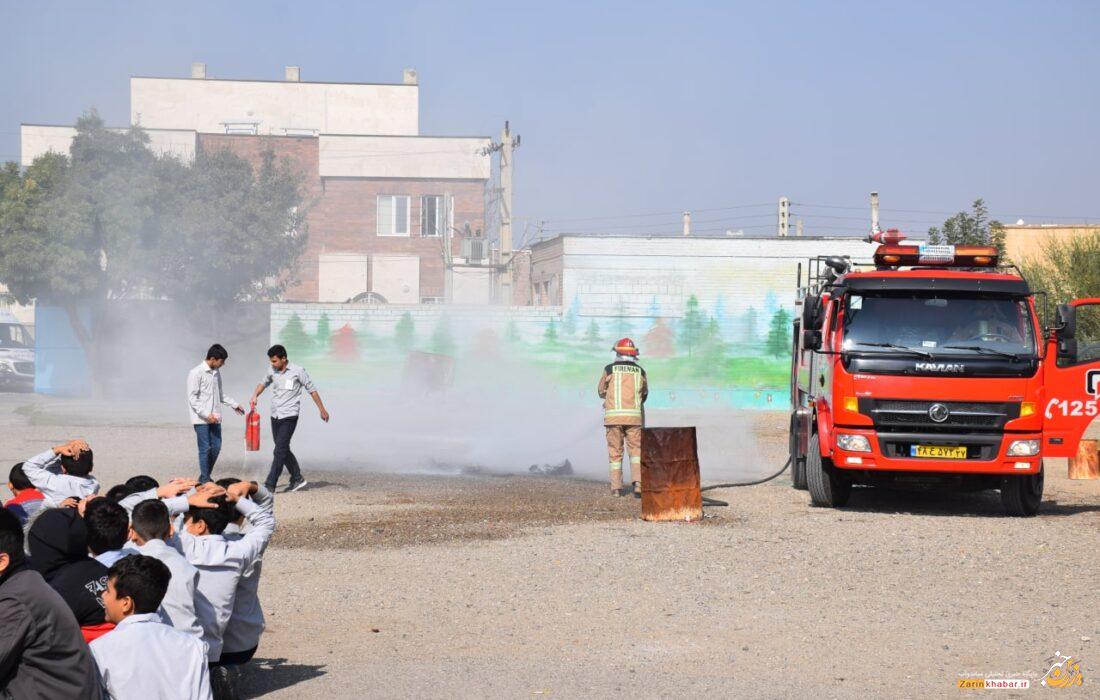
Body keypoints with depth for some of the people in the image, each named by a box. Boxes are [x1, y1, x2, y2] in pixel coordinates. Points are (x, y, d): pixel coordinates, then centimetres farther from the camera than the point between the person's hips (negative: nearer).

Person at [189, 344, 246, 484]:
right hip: (201, 419, -7)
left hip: (214, 418, 7)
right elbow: (192, 398, -15)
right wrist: (206, 415, -21)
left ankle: (206, 477, 20)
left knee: (216, 447, 7)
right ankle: (204, 480, 2)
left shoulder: (216, 372, 11)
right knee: (205, 449, -5)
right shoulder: (196, 373, -12)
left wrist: (234, 404, 23)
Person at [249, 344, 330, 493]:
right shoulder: (272, 371, 5)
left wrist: (322, 410, 4)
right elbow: (264, 383, 26)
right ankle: (297, 478, 27)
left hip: (289, 417, -6)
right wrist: (255, 395, 6)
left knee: (280, 451, -12)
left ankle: (270, 485, -15)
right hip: (275, 416, 6)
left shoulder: (297, 371, -9)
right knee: (283, 450, 12)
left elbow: (311, 390, 0)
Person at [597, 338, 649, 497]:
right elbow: (644, 394, 18)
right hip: (634, 416, 1)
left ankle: (616, 488, 10)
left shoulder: (610, 369, 1)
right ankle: (637, 482, -12)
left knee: (615, 452, 9)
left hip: (613, 415, -1)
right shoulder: (640, 371, 6)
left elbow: (602, 391, 14)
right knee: (636, 450, 7)